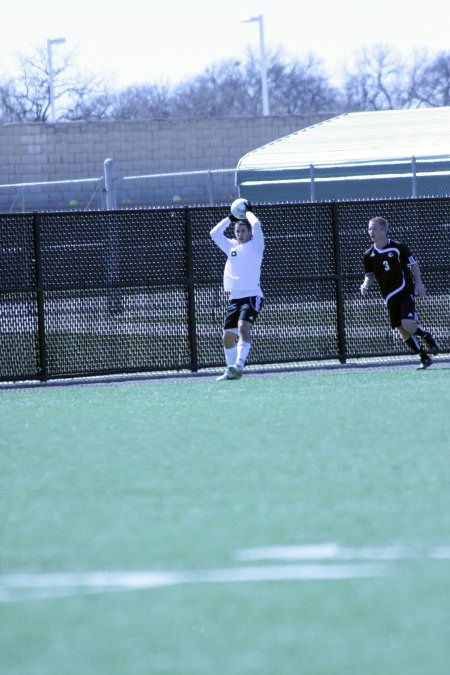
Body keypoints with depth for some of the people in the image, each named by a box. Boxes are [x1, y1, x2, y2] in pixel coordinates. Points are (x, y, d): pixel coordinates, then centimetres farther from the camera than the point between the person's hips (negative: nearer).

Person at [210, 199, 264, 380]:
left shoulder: (255, 246, 2)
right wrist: (230, 218, 14)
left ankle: (238, 366, -40)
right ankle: (231, 371, 20)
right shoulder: (232, 247, 18)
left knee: (243, 327, -28)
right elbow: (214, 233, 19)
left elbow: (256, 225, -11)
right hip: (235, 298, 7)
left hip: (252, 296, -7)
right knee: (227, 336, 6)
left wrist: (248, 212, 8)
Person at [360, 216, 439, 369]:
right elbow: (370, 275, 12)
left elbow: (413, 264, 2)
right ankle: (424, 358, 14)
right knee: (402, 329, 2)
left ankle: (428, 337, 7)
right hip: (390, 297, 5)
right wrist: (366, 285, -9)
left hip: (406, 291, -5)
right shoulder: (369, 255, 3)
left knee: (408, 324, -22)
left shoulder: (398, 247, -7)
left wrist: (419, 283, -5)